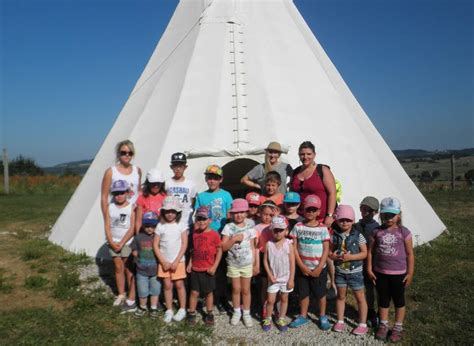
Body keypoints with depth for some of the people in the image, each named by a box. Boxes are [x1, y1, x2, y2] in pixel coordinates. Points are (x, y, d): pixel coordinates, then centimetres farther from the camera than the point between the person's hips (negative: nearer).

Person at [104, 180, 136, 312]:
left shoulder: (131, 207, -8)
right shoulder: (110, 208, 2)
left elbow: (132, 228, -10)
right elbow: (107, 227, 1)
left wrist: (122, 243, -12)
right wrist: (112, 242, -9)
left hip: (128, 242, -3)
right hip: (114, 242, 3)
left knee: (129, 269, 1)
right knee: (118, 268, 11)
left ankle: (131, 300, 6)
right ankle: (121, 295, 26)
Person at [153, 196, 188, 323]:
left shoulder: (181, 225, -6)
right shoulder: (160, 226, -2)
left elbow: (184, 244, -8)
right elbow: (155, 245, -2)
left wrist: (176, 261, -12)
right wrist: (163, 262, -8)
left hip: (178, 261, -1)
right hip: (164, 262, 2)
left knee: (179, 284, 5)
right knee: (167, 285, 7)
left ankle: (182, 309, 20)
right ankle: (169, 310, 20)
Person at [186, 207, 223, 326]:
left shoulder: (214, 234, -11)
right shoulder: (194, 233, 1)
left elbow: (219, 250, -7)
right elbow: (193, 249, 11)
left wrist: (214, 266, -11)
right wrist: (190, 263, 4)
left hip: (208, 270, -2)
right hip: (195, 269, 3)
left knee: (209, 293, 12)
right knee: (194, 292, 8)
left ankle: (209, 314, 27)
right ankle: (191, 314, 22)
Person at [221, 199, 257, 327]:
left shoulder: (250, 228, -3)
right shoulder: (229, 227, -9)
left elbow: (252, 247, 2)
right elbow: (223, 247, -11)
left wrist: (255, 263, 2)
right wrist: (234, 239, -24)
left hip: (247, 263, 1)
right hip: (233, 264, -1)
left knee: (246, 290, 10)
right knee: (236, 289, 10)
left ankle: (246, 313, 24)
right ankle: (237, 312, 28)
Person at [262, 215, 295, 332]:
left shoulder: (289, 244, -12)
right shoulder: (269, 244, -10)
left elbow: (292, 263, -9)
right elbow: (265, 261, -3)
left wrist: (291, 279, -9)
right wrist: (270, 275, -10)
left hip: (286, 278, 0)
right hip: (273, 278, 0)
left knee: (284, 299, 15)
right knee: (270, 300, 6)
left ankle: (281, 320, 32)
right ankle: (267, 319, 27)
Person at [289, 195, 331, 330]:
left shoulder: (322, 228, -8)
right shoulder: (298, 226, -4)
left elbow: (326, 250, -7)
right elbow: (294, 248, -4)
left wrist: (319, 268, -13)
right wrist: (302, 266, -10)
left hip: (318, 269, -1)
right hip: (302, 268, 2)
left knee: (320, 294, 11)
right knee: (303, 293, 14)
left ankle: (323, 317, 31)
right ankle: (303, 316, 31)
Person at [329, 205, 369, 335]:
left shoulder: (358, 235, -11)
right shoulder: (335, 235, -4)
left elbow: (364, 253, -11)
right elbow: (329, 251, 2)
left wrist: (350, 257, -23)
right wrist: (334, 256, -20)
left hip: (355, 272, -2)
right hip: (340, 271, 3)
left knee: (360, 297, 8)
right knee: (341, 296, 15)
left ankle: (363, 324, 21)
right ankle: (340, 321, 29)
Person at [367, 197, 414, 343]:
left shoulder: (404, 232, -9)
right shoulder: (377, 232, -4)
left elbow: (410, 254, -4)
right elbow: (370, 251, 2)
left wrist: (410, 273, -5)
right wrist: (369, 269, -1)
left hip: (398, 273, -2)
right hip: (380, 273, 2)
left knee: (399, 300, 14)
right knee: (383, 300, 16)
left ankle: (398, 327, 29)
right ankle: (383, 325, 32)